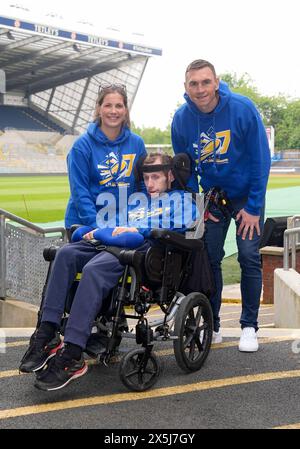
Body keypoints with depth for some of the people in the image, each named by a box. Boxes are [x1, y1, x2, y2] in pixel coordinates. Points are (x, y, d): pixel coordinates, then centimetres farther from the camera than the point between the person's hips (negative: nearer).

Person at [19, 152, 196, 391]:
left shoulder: (180, 199, 22)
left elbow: (183, 223, -1)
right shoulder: (137, 201, 42)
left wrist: (139, 230, -8)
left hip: (146, 247, -6)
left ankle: (71, 357, -41)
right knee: (66, 253, -23)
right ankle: (46, 334, -29)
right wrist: (97, 233, 9)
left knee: (94, 269, -35)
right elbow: (116, 226, 33)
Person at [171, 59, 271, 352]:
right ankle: (212, 325, 15)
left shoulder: (242, 108, -22)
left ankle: (249, 326, 7)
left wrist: (253, 207, -15)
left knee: (249, 257, -6)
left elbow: (260, 159, -16)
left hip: (246, 194, -2)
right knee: (209, 258, 2)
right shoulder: (181, 119, -14)